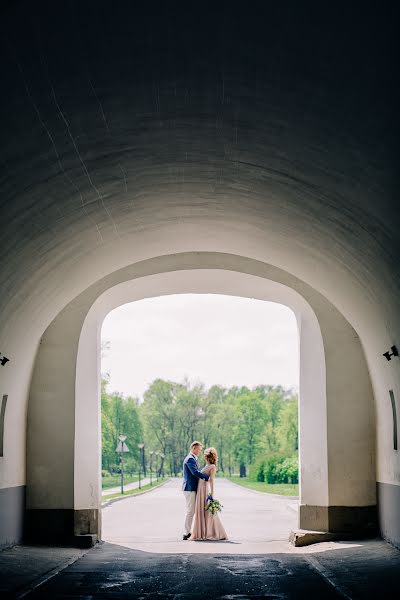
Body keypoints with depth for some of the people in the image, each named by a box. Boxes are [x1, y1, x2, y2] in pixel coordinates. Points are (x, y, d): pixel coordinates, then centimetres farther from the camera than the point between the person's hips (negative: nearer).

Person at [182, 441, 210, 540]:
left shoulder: (192, 458, 19)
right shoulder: (190, 459, -15)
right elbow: (195, 472, -26)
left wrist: (203, 476, 1)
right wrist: (207, 476, -20)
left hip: (191, 488, 10)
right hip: (190, 488, -10)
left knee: (190, 511, 13)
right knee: (190, 511, -7)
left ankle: (187, 532, 18)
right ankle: (186, 534, -3)